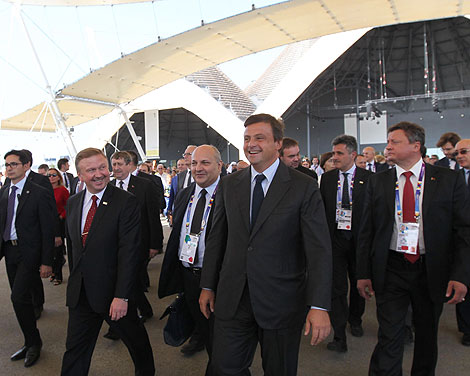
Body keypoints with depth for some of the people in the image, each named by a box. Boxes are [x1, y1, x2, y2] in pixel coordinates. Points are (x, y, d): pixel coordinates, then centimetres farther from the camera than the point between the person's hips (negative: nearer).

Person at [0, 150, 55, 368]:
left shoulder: (39, 193, -11)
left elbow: (48, 230, -11)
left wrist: (46, 262, -14)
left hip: (29, 253, -6)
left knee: (19, 297, -12)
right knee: (21, 299, 13)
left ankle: (33, 343, 10)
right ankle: (31, 343, 29)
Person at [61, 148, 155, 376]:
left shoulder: (126, 202, -16)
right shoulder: (72, 203, 5)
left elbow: (129, 251, -20)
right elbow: (72, 246, 14)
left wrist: (121, 296, -22)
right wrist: (75, 279, 15)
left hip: (113, 292, -4)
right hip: (80, 293, 5)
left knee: (135, 339, 18)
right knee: (75, 349, 16)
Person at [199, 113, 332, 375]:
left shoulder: (304, 187, -9)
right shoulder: (229, 184, 4)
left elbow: (319, 249, -12)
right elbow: (216, 238, 8)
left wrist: (319, 306, -18)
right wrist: (208, 286, 9)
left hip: (282, 302, -2)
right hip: (232, 299, 3)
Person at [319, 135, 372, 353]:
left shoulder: (368, 178, -3)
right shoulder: (327, 178, 4)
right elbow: (321, 209, 6)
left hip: (359, 239, 0)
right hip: (335, 238, 0)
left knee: (358, 283, 18)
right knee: (337, 287, 0)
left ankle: (355, 320, 43)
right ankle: (339, 337, 8)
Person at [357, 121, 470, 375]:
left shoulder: (449, 180, -2)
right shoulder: (377, 182, 1)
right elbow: (366, 231, 2)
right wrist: (363, 273, -2)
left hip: (432, 271, 1)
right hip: (390, 270, 0)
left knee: (427, 335, 19)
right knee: (389, 337, 1)